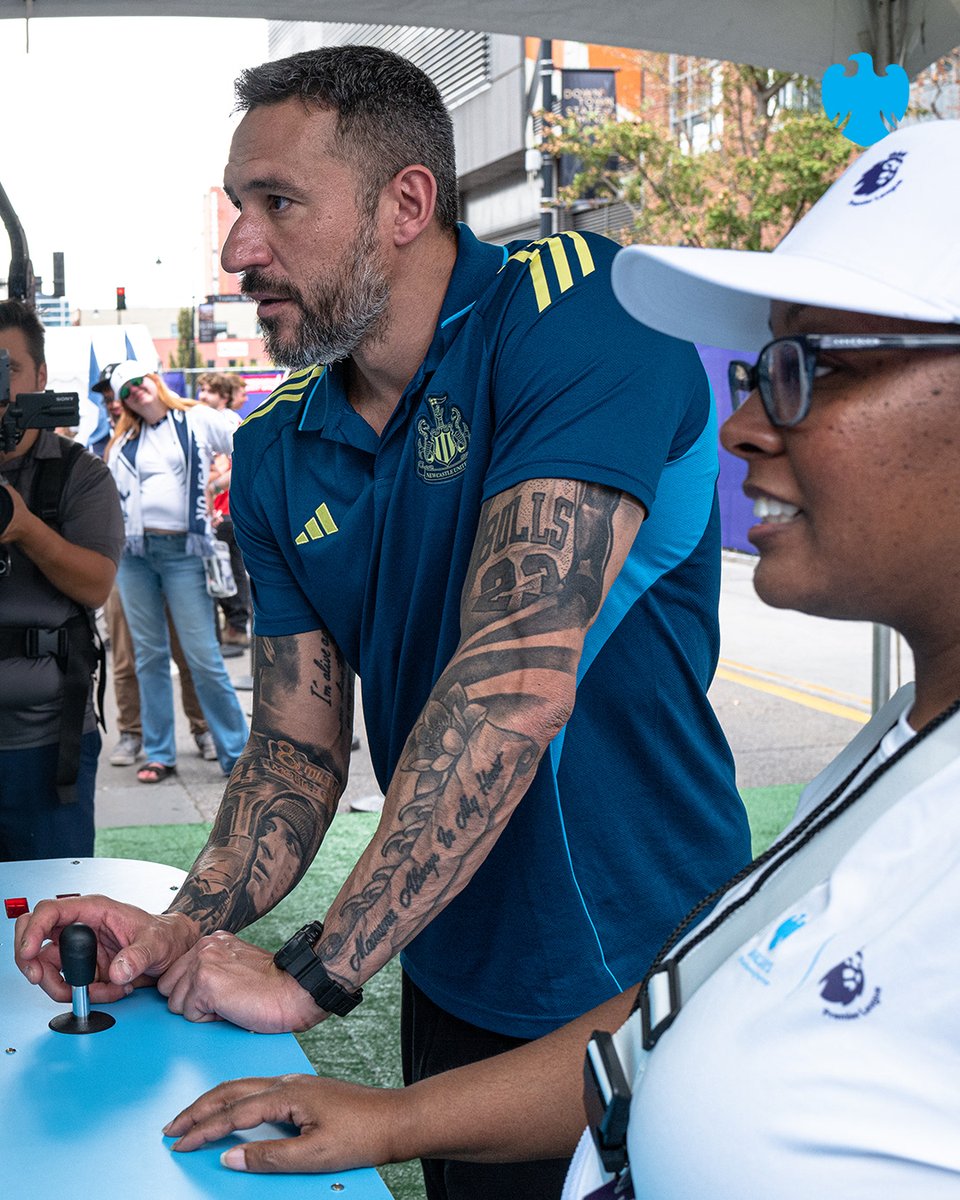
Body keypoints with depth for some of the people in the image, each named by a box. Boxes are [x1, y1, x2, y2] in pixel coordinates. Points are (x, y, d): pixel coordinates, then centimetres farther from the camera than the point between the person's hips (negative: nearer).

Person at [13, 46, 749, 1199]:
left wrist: (314, 974, -25)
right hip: (454, 990, 6)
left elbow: (514, 681, -30)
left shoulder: (579, 310, -21)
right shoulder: (277, 451, 1)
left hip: (643, 981, -6)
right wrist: (181, 932, -14)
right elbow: (298, 748, 4)